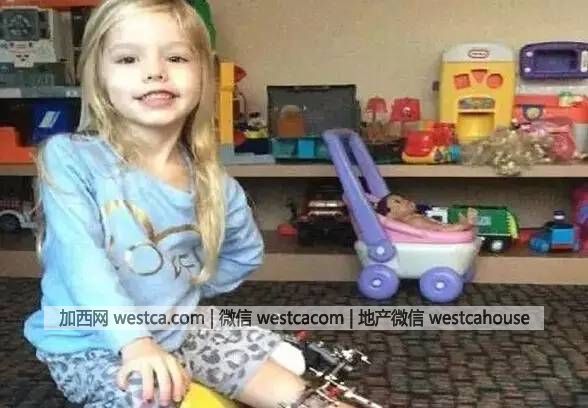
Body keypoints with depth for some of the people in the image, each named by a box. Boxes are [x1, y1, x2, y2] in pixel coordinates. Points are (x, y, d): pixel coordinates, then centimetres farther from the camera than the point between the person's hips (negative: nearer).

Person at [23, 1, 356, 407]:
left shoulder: (211, 183, -3)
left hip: (178, 331, 4)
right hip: (89, 345, -4)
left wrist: (181, 292, 6)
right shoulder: (70, 158, -16)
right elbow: (80, 259, -24)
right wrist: (133, 339, -35)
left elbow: (246, 252, 15)